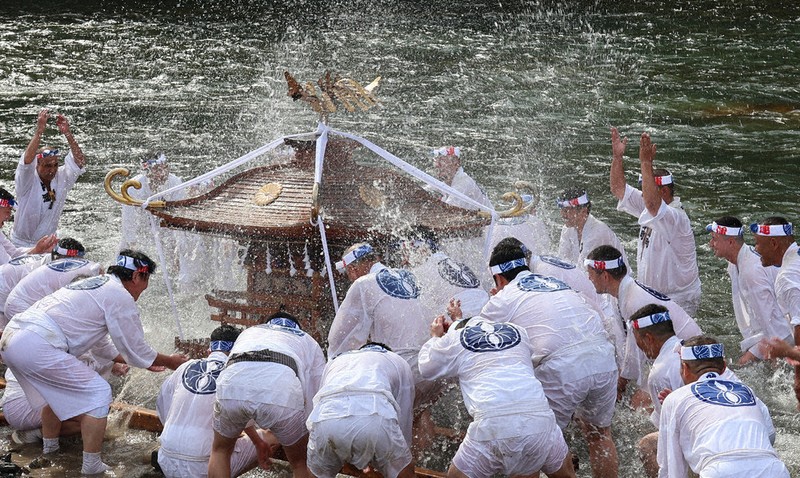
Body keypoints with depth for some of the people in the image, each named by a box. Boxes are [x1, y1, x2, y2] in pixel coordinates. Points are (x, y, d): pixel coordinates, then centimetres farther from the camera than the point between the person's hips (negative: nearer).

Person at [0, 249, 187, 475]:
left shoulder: (94, 285, 27)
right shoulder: (121, 297, -1)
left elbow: (101, 346, 38)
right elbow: (136, 350, 7)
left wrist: (143, 361, 43)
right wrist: (170, 361, 24)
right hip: (37, 347, -10)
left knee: (58, 391, 31)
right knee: (98, 394, 0)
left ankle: (50, 448, 42)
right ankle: (91, 467, 1)